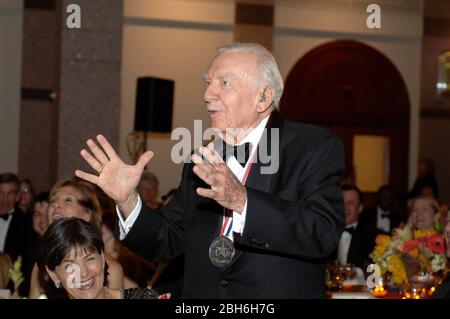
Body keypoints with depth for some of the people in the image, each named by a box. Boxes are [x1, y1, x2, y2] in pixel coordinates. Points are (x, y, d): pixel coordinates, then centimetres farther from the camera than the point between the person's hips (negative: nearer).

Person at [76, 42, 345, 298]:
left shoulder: (317, 148, -10)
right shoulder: (203, 159, 6)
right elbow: (167, 244, 6)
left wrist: (242, 200, -34)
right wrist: (127, 199, -10)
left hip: (281, 294, -4)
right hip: (201, 293, 4)